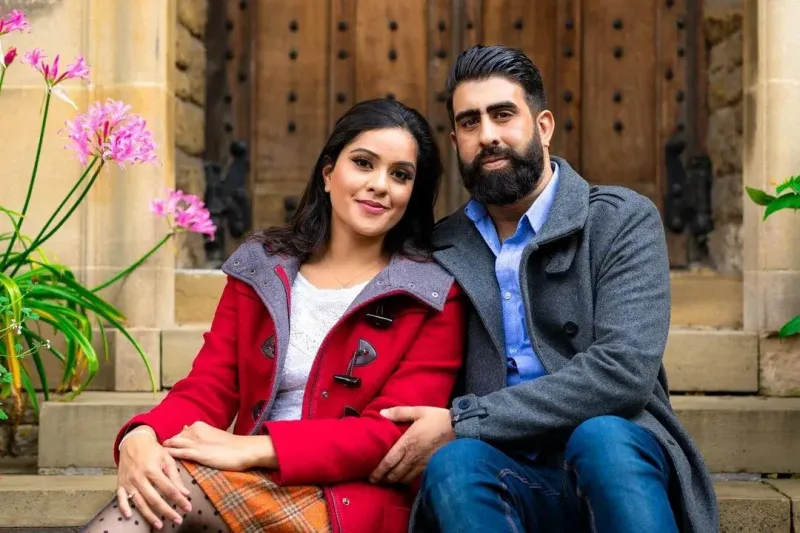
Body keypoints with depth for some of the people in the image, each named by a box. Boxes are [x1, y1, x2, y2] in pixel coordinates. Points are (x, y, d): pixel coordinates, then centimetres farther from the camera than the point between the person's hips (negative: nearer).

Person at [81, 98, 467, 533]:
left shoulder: (434, 295, 1)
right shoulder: (261, 270, 13)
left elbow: (395, 431, -9)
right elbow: (208, 387, 5)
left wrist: (255, 448, -19)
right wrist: (140, 437, -18)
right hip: (255, 483, 4)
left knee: (168, 488, -29)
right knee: (153, 485, -30)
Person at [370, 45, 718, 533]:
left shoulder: (625, 221, 2)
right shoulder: (441, 249, 12)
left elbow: (624, 370, -13)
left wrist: (460, 422, -15)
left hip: (618, 457, -2)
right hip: (507, 477, 2)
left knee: (601, 437, -35)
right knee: (455, 463, -31)